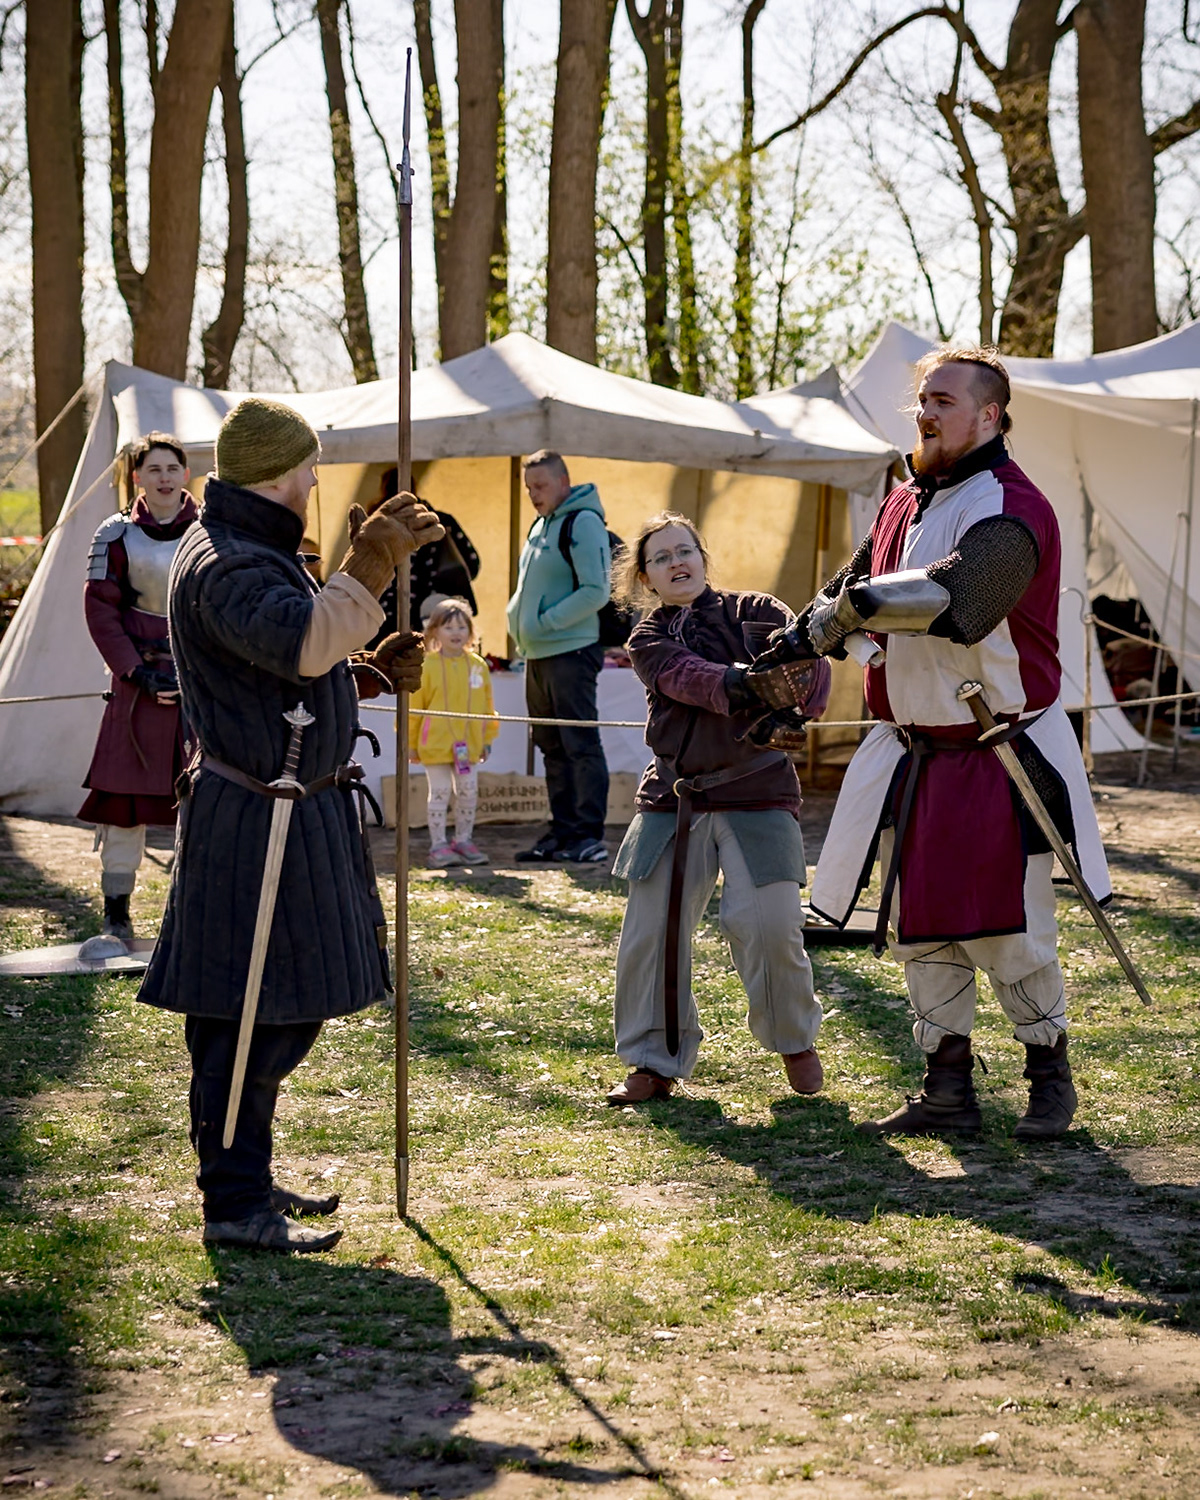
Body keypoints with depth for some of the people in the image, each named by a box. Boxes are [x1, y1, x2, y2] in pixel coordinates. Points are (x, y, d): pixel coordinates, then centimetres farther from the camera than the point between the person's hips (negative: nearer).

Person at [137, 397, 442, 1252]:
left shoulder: (253, 552, 18)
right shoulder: (226, 566, -18)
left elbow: (302, 658, 27)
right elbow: (305, 644, -35)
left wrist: (378, 669, 10)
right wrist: (371, 563, -33)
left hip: (291, 811, 11)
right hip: (261, 820, -11)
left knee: (252, 1016, 17)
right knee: (262, 1017, -7)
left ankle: (244, 1179, 26)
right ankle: (236, 1205, -3)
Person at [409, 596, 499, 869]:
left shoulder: (478, 665, 3)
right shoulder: (427, 666, -7)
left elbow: (486, 705, 11)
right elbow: (414, 706, -3)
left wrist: (487, 738, 12)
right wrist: (411, 743, -1)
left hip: (468, 744, 3)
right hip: (436, 743, -3)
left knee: (469, 792, 8)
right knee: (440, 793, 0)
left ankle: (463, 840, 22)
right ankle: (438, 845, 6)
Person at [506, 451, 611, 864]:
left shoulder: (583, 523, -10)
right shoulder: (541, 525, 17)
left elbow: (595, 592, -18)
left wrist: (544, 622, -16)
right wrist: (518, 620, 9)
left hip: (572, 652, -9)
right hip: (538, 655, 9)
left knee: (580, 744, -8)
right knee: (553, 748, 11)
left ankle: (590, 836, -8)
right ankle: (563, 832, 16)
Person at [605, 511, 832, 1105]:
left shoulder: (755, 613, 5)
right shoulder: (648, 641, 6)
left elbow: (811, 667, -11)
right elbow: (686, 677, -16)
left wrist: (786, 712, -33)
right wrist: (735, 684, -38)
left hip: (755, 792, -2)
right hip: (674, 794, 2)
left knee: (768, 924, -13)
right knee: (651, 930, 0)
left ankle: (795, 1039, 12)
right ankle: (655, 1061, 15)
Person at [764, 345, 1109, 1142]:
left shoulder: (1011, 511, -17)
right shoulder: (905, 506, 10)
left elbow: (954, 597, -33)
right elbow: (852, 597, 13)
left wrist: (860, 601, -29)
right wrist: (807, 639, -4)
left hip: (1001, 759, -7)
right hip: (916, 754, 7)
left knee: (1008, 935, -2)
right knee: (922, 928, 9)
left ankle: (1051, 1077, 17)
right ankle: (949, 1088, 18)